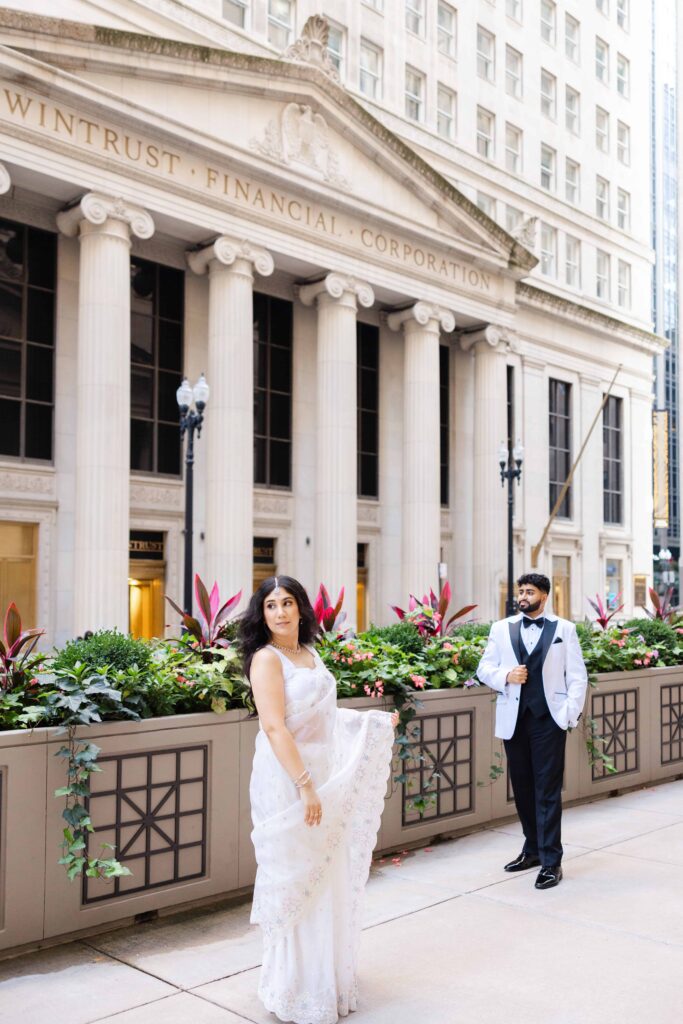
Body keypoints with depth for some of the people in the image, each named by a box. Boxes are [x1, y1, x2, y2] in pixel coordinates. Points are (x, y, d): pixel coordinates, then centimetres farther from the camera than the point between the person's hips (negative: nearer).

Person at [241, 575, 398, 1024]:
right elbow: (274, 727, -23)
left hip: (325, 776, 8)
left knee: (328, 880, 17)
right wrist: (305, 786, -26)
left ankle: (328, 976, 35)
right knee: (296, 882, 2)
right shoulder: (267, 658, -15)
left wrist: (376, 721, 26)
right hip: (288, 783, -8)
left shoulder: (310, 654, 9)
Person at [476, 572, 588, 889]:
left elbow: (577, 676, 2)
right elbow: (484, 668, 9)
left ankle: (551, 861, 3)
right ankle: (533, 849, 27)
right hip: (514, 719, 3)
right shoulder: (501, 628, 9)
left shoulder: (564, 628, 4)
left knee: (547, 790, -3)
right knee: (522, 787, 11)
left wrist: (570, 713, -9)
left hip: (549, 718, -3)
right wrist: (506, 676, -11)